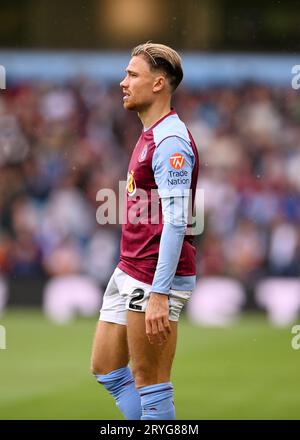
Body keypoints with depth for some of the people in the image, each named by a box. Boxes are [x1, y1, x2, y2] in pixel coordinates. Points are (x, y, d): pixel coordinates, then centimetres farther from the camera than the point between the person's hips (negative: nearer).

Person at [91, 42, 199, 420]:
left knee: (150, 387, -4)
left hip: (154, 280, -11)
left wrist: (158, 295, -28)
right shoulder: (150, 135, 15)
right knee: (105, 371, 15)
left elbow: (175, 223, -23)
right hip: (129, 274, 11)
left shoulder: (171, 140, -17)